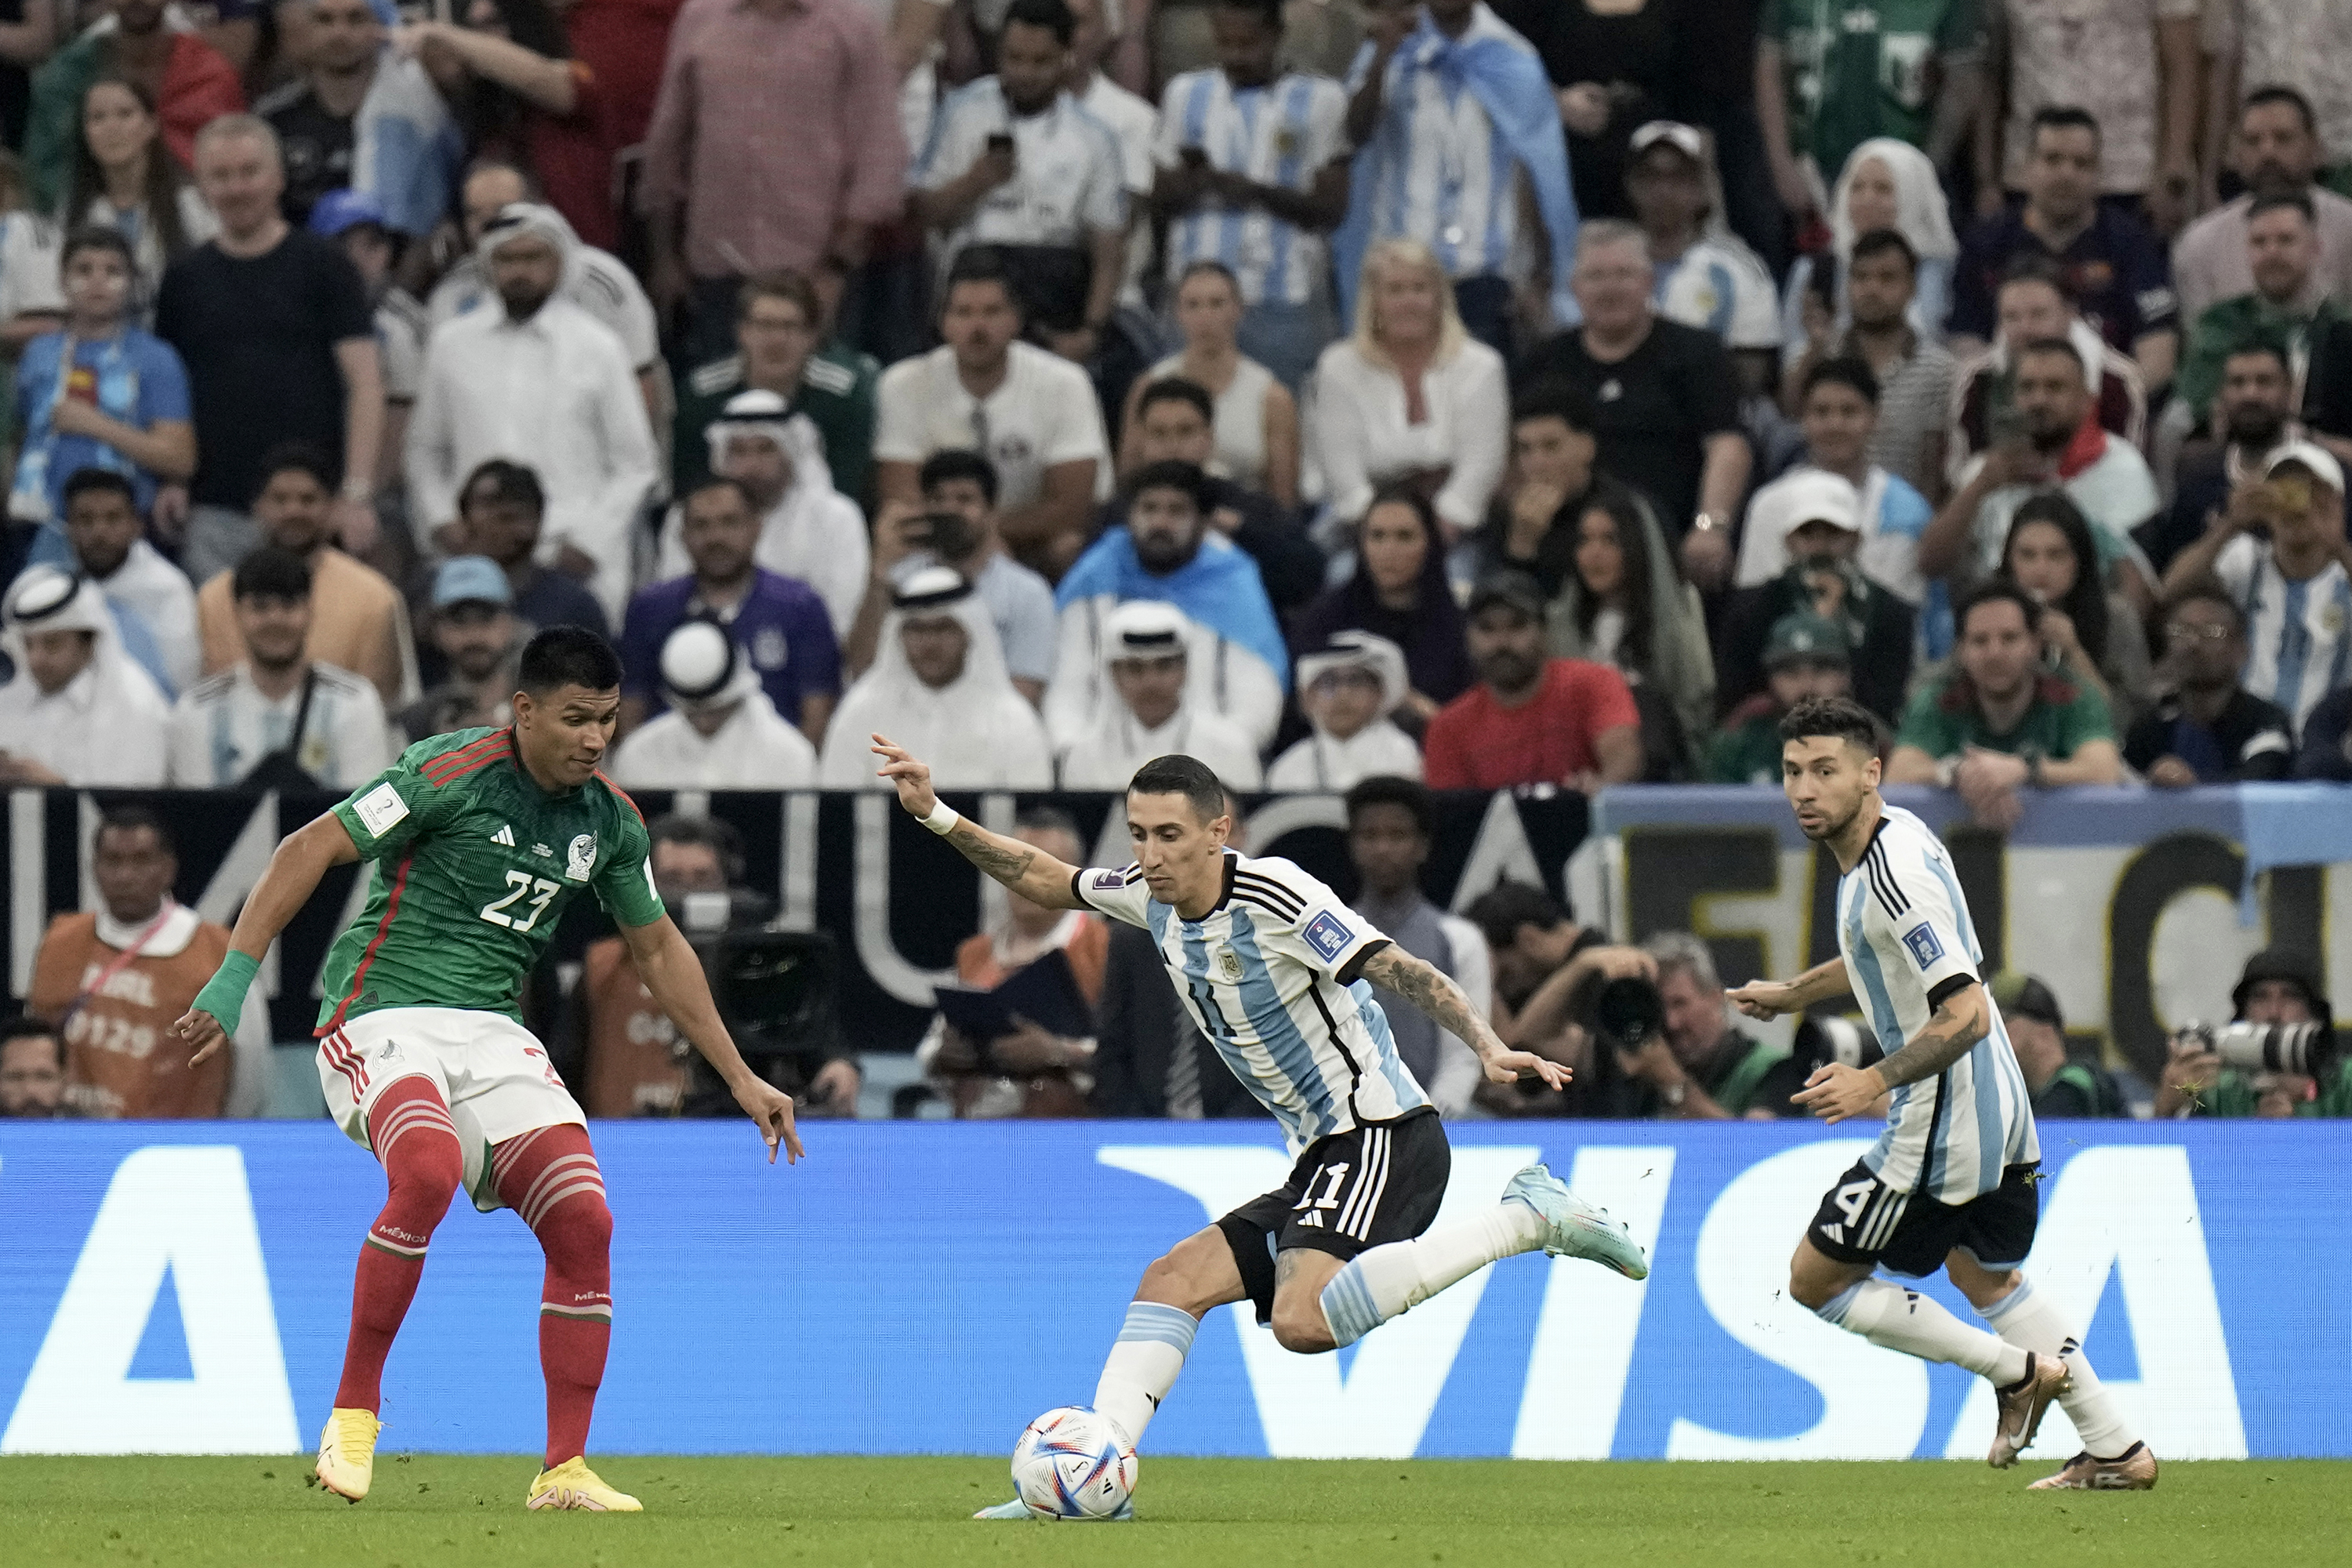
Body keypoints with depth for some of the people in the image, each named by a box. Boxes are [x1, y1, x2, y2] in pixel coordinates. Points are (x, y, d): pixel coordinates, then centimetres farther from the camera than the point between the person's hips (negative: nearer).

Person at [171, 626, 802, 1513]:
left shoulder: (610, 821, 8)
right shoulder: (451, 772, -12)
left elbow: (659, 950, 22)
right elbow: (310, 850, -11)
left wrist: (741, 1080, 22)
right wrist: (233, 979, -19)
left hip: (492, 1033, 6)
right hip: (382, 1019, -6)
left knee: (583, 1221, -10)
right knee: (428, 1172, -34)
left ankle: (564, 1472, -2)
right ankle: (353, 1410, -19)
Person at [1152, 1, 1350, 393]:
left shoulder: (1320, 99, 1)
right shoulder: (1186, 93, 11)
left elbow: (1331, 208, -2)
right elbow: (1161, 198, 12)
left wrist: (1257, 191, -17)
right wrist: (1195, 180, -11)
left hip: (1287, 305, -3)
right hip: (1199, 287, 3)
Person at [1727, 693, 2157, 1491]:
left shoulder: (1895, 875, -24)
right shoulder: (1894, 832, 7)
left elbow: (1967, 1014, -29)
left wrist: (1876, 1081, -33)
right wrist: (1790, 993, 36)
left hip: (1941, 1120, -10)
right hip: (1998, 1108, 10)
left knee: (1815, 1279, 2)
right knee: (1986, 1278, 26)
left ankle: (2014, 1371, 6)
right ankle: (2118, 1450, 26)